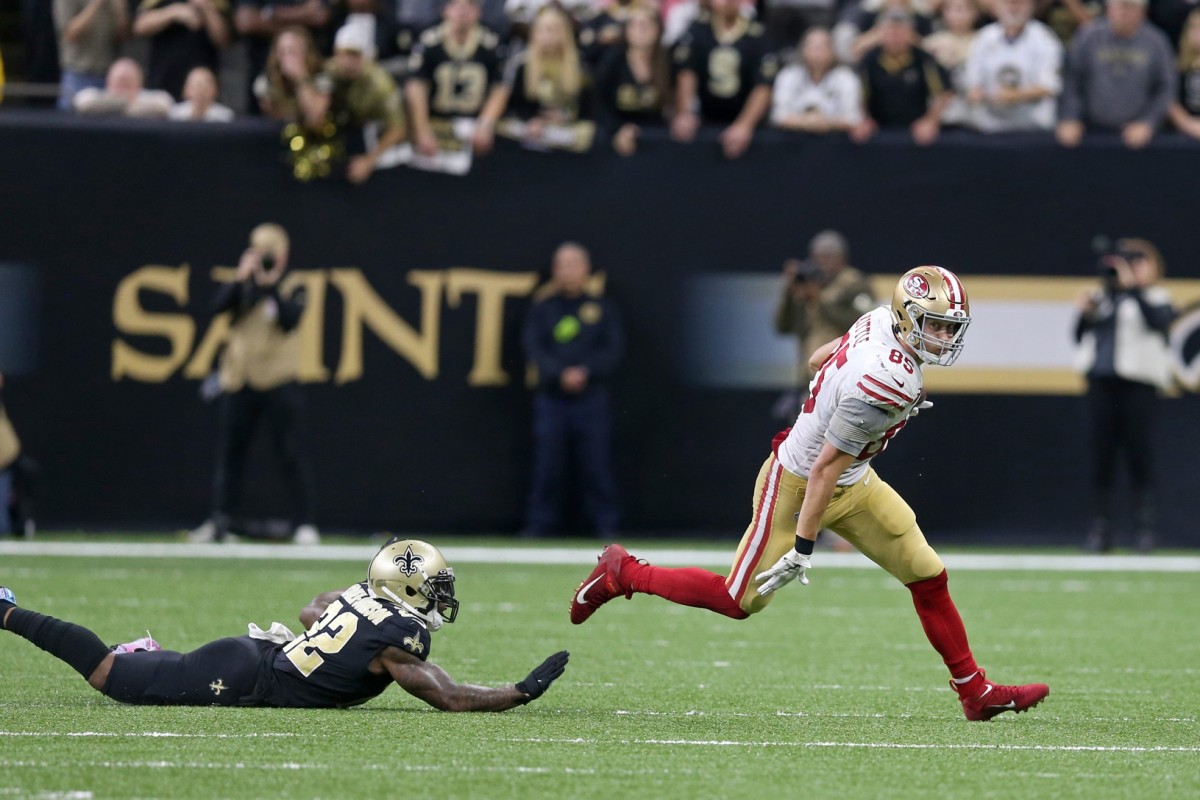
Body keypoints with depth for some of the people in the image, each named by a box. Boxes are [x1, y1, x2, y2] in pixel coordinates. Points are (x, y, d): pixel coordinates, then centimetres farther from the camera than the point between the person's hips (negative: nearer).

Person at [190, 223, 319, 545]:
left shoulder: (291, 292, 6)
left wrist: (271, 286, -18)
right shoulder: (242, 287, 10)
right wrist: (243, 277, -17)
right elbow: (219, 305, -8)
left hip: (279, 382, -2)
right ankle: (219, 522, 9)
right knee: (229, 451, 4)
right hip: (240, 382, 2)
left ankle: (305, 524, -4)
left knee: (292, 454, -6)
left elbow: (289, 321, -13)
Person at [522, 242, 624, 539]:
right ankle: (539, 526, 5)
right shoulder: (543, 306, 9)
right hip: (552, 400, 1)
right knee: (547, 467, -1)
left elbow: (613, 348, 1)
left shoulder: (602, 306, 7)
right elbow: (533, 347, 0)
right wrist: (560, 374, -15)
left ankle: (607, 526, 4)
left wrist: (585, 372, -13)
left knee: (597, 467, -2)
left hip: (592, 400, -1)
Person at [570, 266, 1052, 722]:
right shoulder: (887, 383, -34)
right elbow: (826, 469, -28)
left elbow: (819, 359, 11)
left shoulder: (879, 321, -9)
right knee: (740, 602, 4)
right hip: (798, 484, -9)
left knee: (928, 577, 5)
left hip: (852, 483, 9)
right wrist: (803, 547, -23)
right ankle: (622, 574, 23)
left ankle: (975, 693, 14)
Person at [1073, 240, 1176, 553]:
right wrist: (1086, 313, 0)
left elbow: (1159, 321, -17)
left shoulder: (1154, 298, 5)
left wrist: (1133, 286, -17)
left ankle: (1146, 528, -4)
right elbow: (1081, 337, 19)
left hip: (1138, 384, -5)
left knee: (1140, 456, -7)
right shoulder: (1102, 297, 19)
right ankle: (1100, 530, 6)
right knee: (1101, 456, 3)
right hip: (1101, 383, 5)